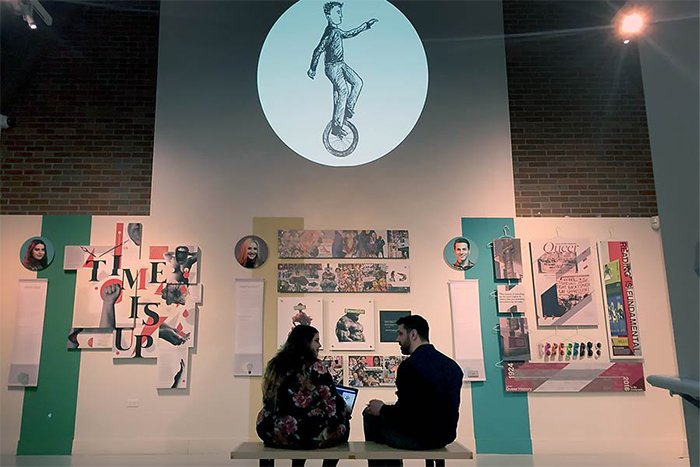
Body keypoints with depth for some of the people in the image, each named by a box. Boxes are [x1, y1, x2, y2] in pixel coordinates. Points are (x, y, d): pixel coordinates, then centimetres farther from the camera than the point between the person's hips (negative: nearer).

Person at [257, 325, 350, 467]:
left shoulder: (274, 364, 8)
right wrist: (345, 411, 15)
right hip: (305, 435, -6)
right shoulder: (315, 367, -9)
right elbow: (332, 404, -7)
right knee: (341, 424, 18)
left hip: (271, 433, 6)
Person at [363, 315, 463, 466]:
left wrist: (381, 409, 1)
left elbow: (403, 413, -19)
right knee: (389, 415, 26)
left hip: (420, 438, -7)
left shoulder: (409, 365, -20)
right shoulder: (452, 365, 2)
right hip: (445, 436, 7)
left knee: (370, 414, 11)